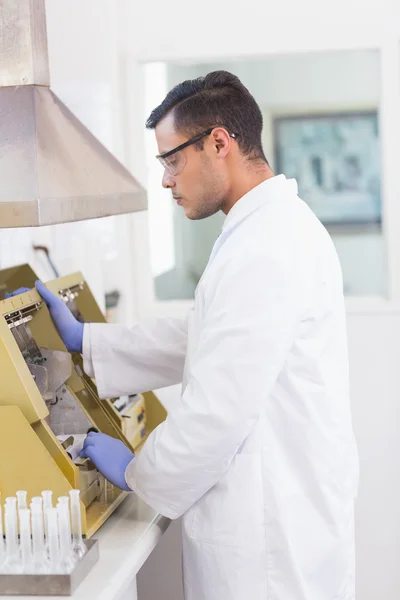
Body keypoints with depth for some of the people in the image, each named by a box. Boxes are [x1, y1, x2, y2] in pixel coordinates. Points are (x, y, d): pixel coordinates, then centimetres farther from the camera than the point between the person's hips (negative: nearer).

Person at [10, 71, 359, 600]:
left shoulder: (265, 249, -23)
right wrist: (84, 340, 18)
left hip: (273, 530, -10)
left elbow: (221, 408, -24)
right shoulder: (275, 227, 11)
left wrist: (137, 472, -8)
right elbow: (199, 339, 19)